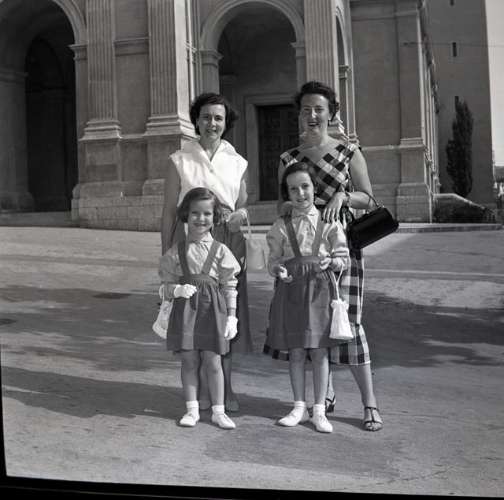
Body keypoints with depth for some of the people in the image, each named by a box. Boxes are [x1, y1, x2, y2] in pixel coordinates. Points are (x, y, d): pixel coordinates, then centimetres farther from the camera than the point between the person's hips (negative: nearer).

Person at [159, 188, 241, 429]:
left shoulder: (220, 250, 0)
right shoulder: (176, 251, 2)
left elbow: (230, 286, 2)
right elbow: (167, 283, 6)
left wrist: (231, 316, -1)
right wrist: (178, 289, -16)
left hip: (212, 309, -1)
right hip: (185, 309, 1)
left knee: (213, 362, 3)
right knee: (189, 361, 7)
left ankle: (218, 410, 15)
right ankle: (192, 409, 19)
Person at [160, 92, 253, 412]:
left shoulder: (238, 163, 11)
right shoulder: (179, 161, 4)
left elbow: (243, 205, 15)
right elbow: (169, 210, 4)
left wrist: (242, 214, -9)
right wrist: (166, 253, 0)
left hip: (227, 242, 2)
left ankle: (226, 389, 17)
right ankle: (201, 390, 12)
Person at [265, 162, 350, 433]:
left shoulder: (329, 222, 2)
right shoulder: (281, 226, 5)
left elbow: (343, 257, 3)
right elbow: (273, 258, 8)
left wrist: (330, 261, -17)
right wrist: (278, 269, -14)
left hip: (320, 287, -1)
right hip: (290, 287, 1)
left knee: (319, 350, 1)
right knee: (295, 351, 6)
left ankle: (319, 409, 11)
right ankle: (299, 406, 19)